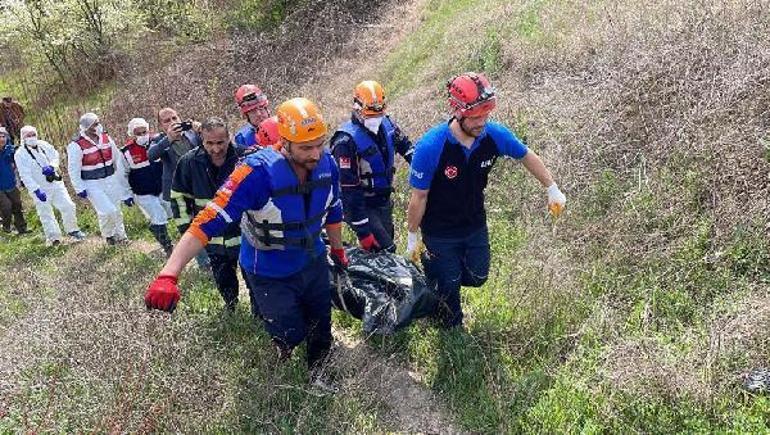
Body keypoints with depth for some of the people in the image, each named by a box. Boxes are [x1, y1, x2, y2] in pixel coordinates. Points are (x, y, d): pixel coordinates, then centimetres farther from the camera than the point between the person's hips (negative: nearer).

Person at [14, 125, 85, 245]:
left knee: (68, 206, 3)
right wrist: (36, 190, -24)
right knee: (46, 214, 4)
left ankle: (73, 231, 21)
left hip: (56, 183, 4)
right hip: (40, 188, -4)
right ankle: (54, 237, 18)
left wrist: (51, 166, -20)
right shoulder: (20, 154, -10)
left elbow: (55, 157, 4)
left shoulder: (44, 145, 3)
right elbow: (25, 175, -15)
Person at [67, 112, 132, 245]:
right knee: (107, 211, -12)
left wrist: (121, 174, 15)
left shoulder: (106, 137, 2)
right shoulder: (76, 145, -15)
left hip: (111, 179, 6)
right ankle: (108, 235, 15)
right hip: (92, 184, -5)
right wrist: (79, 188, -13)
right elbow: (73, 169, -12)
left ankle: (120, 235, 32)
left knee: (116, 210, 14)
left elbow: (116, 157, 12)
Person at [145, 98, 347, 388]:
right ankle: (282, 349, 44)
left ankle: (317, 373, 47)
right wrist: (168, 275, -43)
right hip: (271, 274, -4)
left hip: (314, 263, 5)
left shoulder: (326, 164, -16)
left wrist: (338, 250, 17)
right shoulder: (258, 172, -33)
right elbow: (208, 222, -36)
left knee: (321, 329, 18)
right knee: (290, 334, 6)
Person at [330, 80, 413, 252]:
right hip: (361, 205, -7)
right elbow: (348, 189, -25)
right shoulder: (347, 141, -24)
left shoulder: (387, 124, -3)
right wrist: (363, 231, -27)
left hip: (384, 201, 7)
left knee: (386, 246, 16)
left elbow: (405, 145, 18)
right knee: (386, 250, -11)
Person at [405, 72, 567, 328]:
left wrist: (552, 190, 10)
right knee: (449, 284, 9)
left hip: (475, 225, 4)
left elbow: (526, 156, 2)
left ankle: (440, 271, 46)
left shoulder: (494, 134, -18)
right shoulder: (430, 147, -31)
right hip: (440, 231, -4)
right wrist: (412, 236, -8)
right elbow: (419, 197, -19)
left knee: (477, 277, 17)